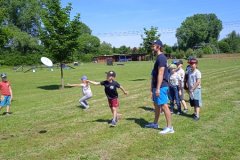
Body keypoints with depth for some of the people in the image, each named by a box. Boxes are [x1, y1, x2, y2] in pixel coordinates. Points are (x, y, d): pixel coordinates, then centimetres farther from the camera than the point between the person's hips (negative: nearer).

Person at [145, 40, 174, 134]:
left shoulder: (161, 58, -16)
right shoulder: (158, 58, 15)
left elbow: (160, 74, -22)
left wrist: (158, 88, -24)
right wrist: (153, 86, 22)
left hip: (161, 87, -11)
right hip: (156, 86, 11)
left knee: (164, 106, -6)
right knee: (156, 105, 19)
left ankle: (169, 127, 1)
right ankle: (155, 123, 32)